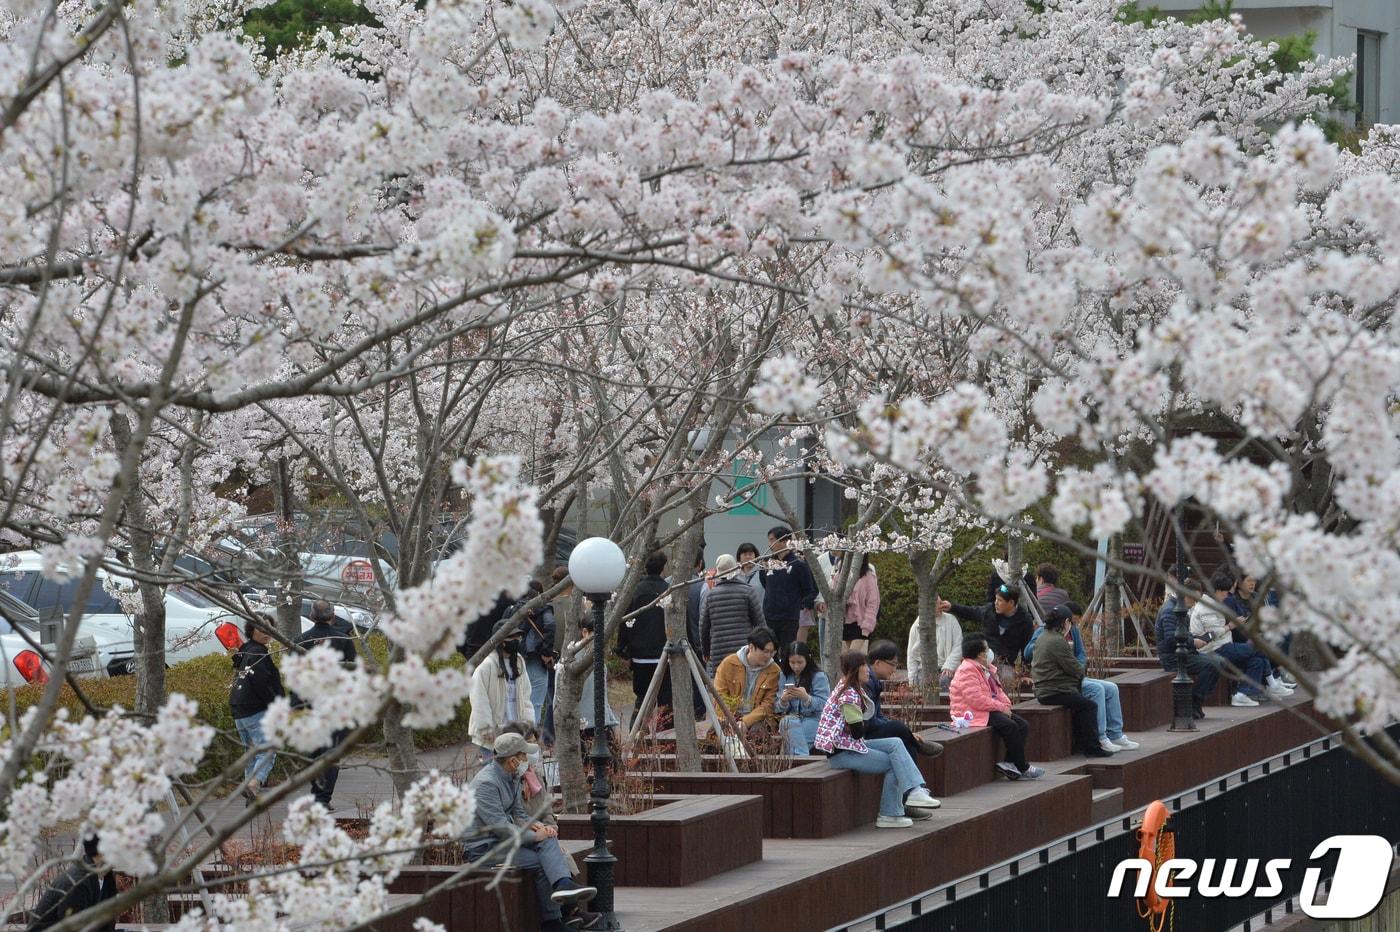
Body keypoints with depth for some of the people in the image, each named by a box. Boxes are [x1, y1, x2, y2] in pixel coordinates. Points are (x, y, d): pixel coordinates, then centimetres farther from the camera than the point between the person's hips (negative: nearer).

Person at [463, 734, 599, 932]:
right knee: (539, 862, -20)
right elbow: (500, 827, -25)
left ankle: (564, 885, -32)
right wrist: (534, 836, -17)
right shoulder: (486, 783, -21)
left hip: (502, 839, 9)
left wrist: (538, 826, -5)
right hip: (483, 847, -9)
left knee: (548, 840, -14)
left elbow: (519, 813, 17)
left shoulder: (513, 778, 11)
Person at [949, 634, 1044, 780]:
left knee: (1023, 725, -4)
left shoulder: (987, 668, 16)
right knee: (1010, 726, -27)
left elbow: (998, 690, 22)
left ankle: (1009, 763, -9)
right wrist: (1000, 707, -19)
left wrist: (1006, 704, 0)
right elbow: (976, 699, -25)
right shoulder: (967, 671, -17)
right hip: (973, 713, -11)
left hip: (990, 709, 11)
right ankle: (1023, 768, -18)